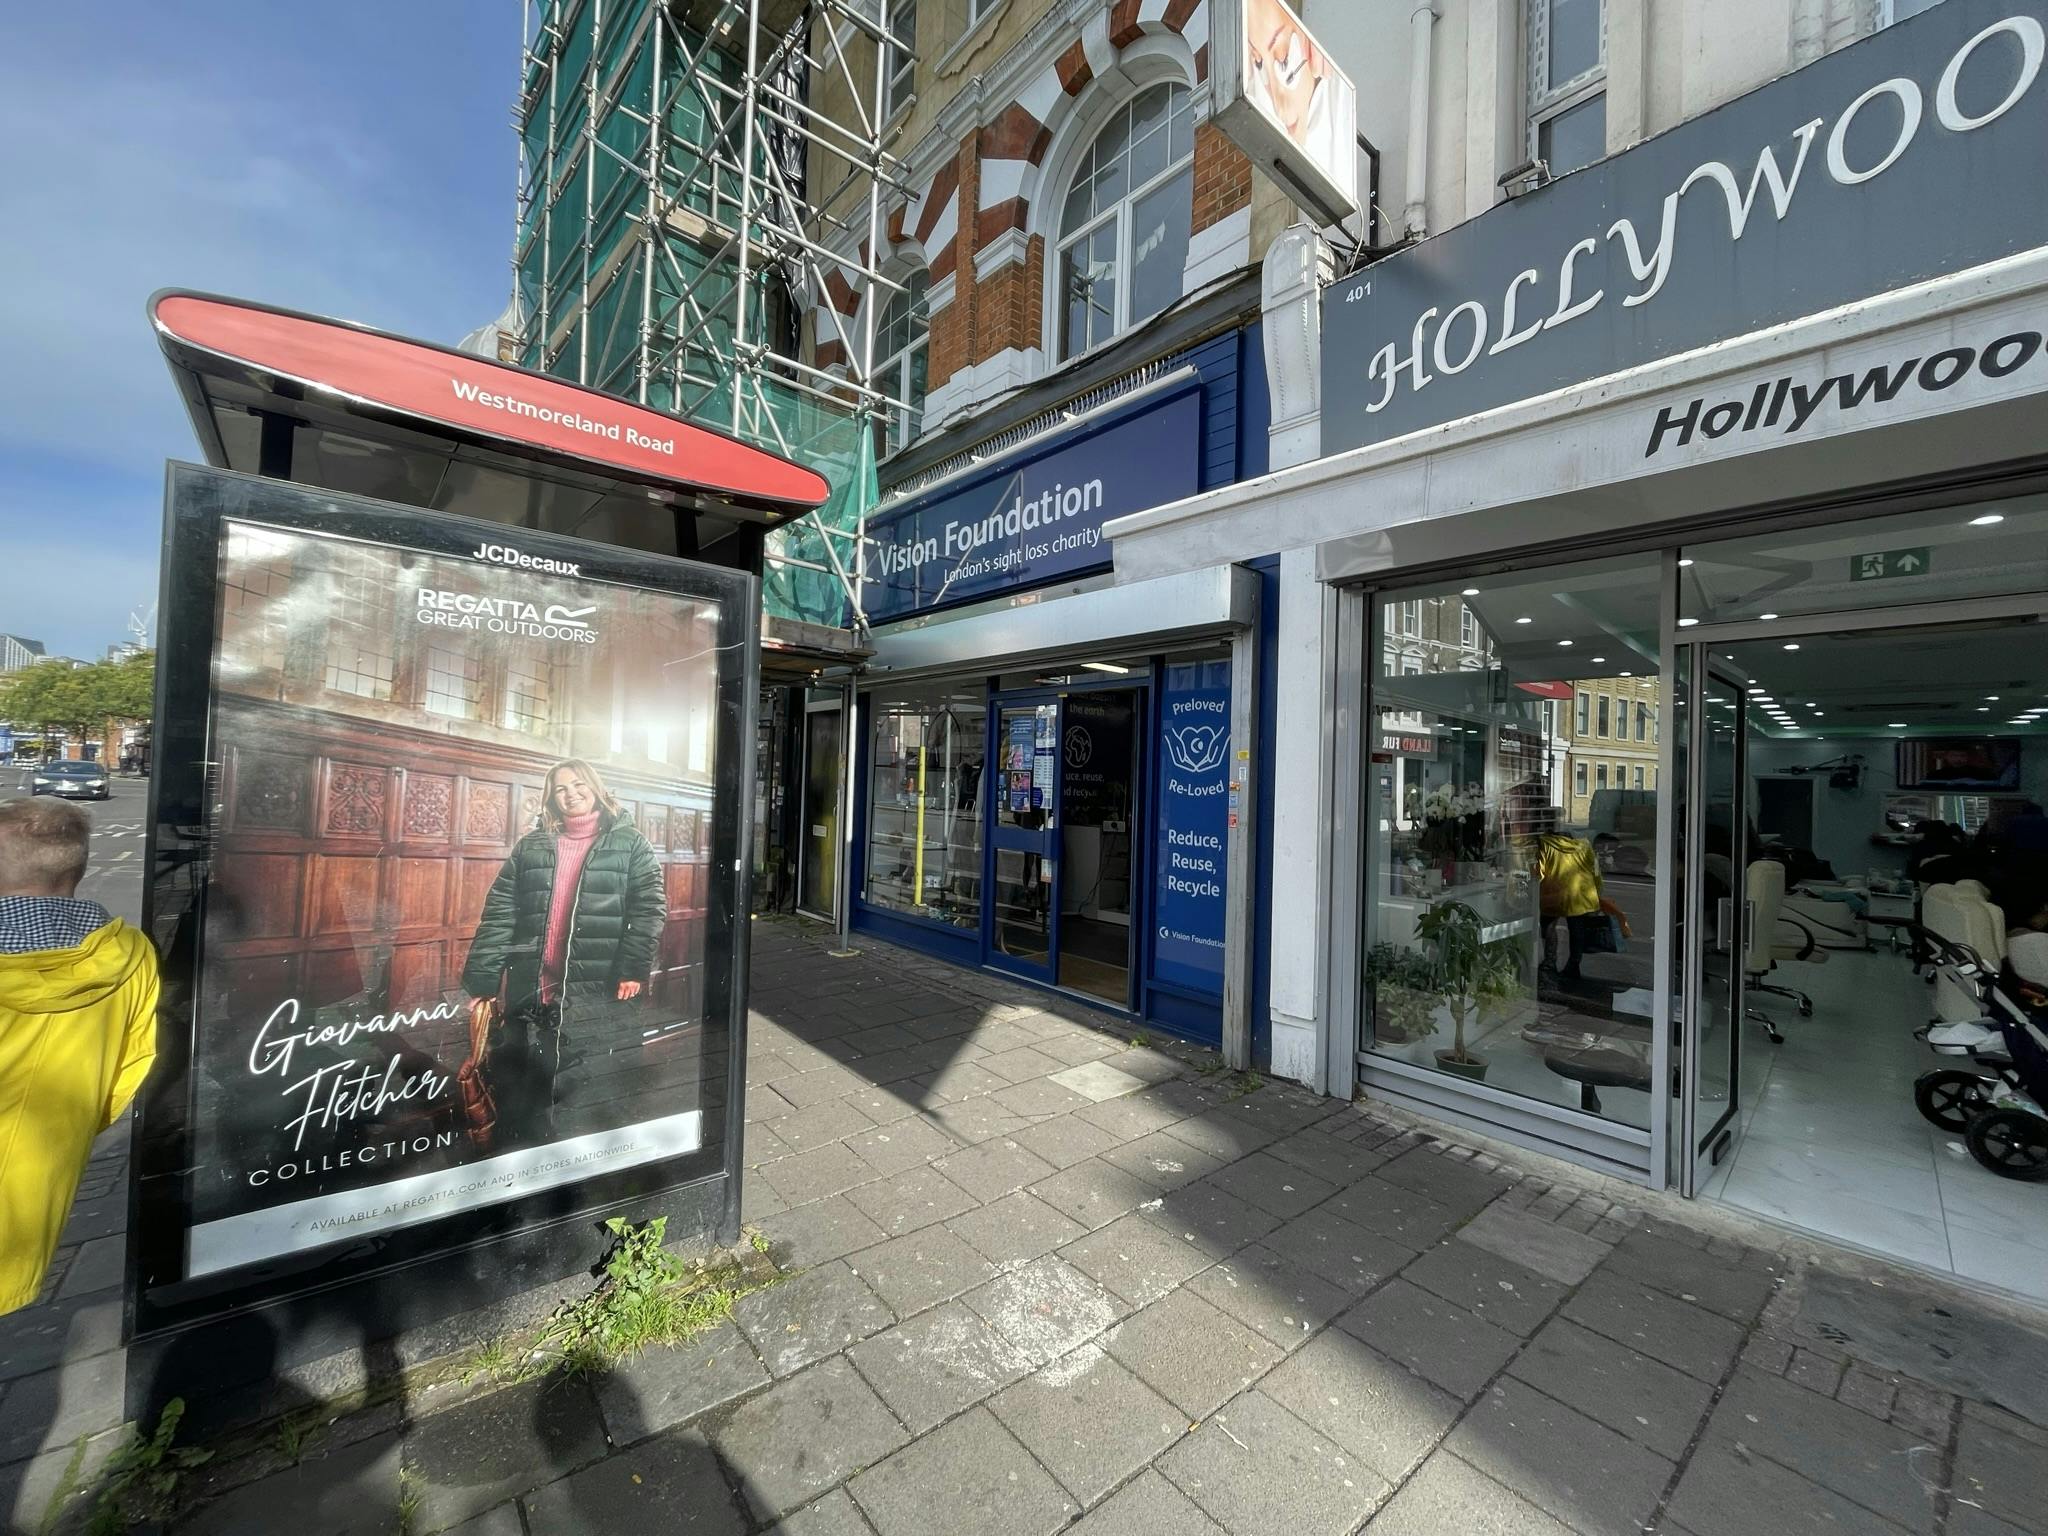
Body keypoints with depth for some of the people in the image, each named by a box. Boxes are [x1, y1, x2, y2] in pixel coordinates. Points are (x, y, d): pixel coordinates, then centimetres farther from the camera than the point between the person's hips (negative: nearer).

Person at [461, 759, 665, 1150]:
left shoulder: (630, 844, 1)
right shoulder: (530, 846, 9)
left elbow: (649, 907, -6)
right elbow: (499, 914, 5)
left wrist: (632, 968, -16)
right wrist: (480, 979, -4)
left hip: (595, 996, -2)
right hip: (530, 992, 3)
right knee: (520, 1096, 12)